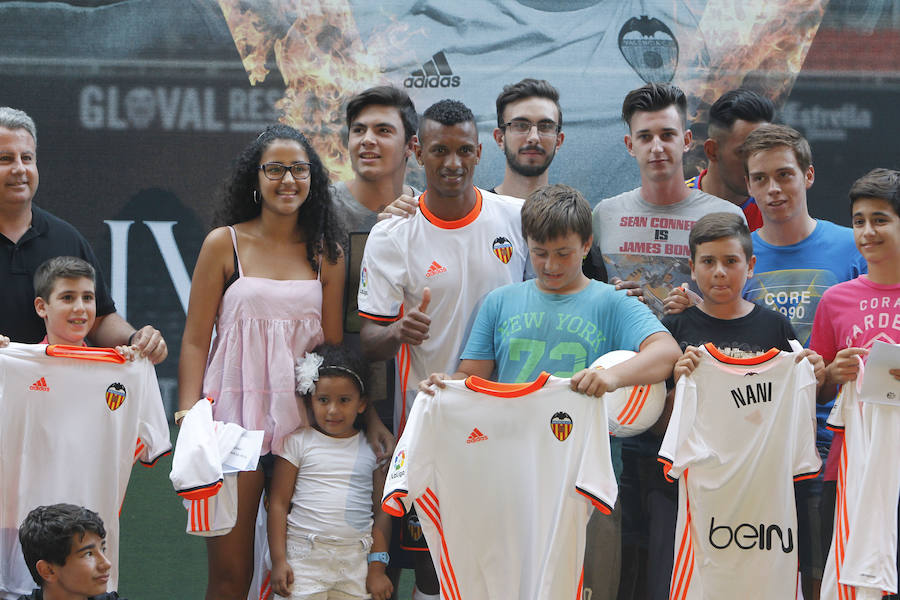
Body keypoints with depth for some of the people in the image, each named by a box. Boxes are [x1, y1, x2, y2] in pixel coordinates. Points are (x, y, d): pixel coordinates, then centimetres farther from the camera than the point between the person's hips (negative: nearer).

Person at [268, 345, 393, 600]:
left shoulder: (372, 449, 9)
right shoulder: (298, 443, 3)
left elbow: (381, 512, 10)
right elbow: (278, 503, 2)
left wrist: (377, 568, 3)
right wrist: (278, 561, -5)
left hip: (355, 562, 2)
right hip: (305, 559, -2)